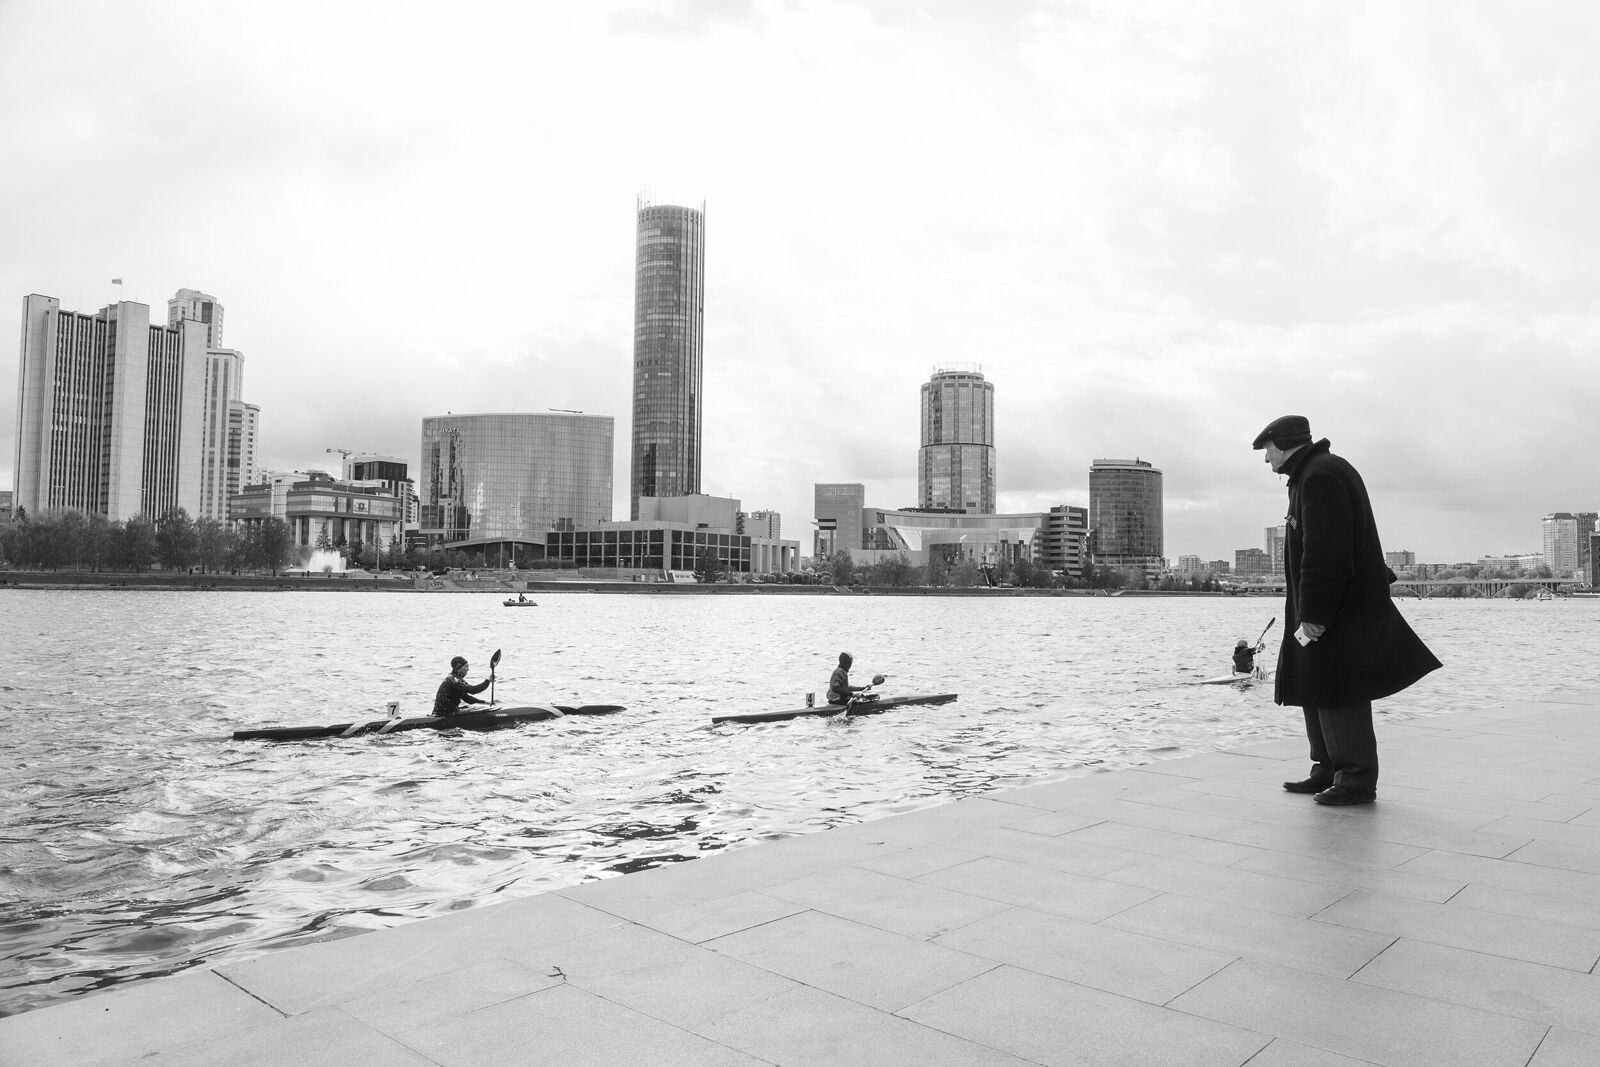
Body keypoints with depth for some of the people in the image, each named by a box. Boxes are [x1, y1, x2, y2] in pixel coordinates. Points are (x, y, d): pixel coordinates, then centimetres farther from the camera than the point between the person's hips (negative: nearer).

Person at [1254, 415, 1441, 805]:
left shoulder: (1320, 476, -16)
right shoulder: (1311, 474, 18)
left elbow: (1323, 553, -23)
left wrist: (1314, 614, -23)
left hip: (1342, 613, -11)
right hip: (1321, 610, 11)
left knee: (1337, 696, -6)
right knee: (1317, 693, 14)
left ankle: (1357, 780, 2)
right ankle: (1328, 771, 21)